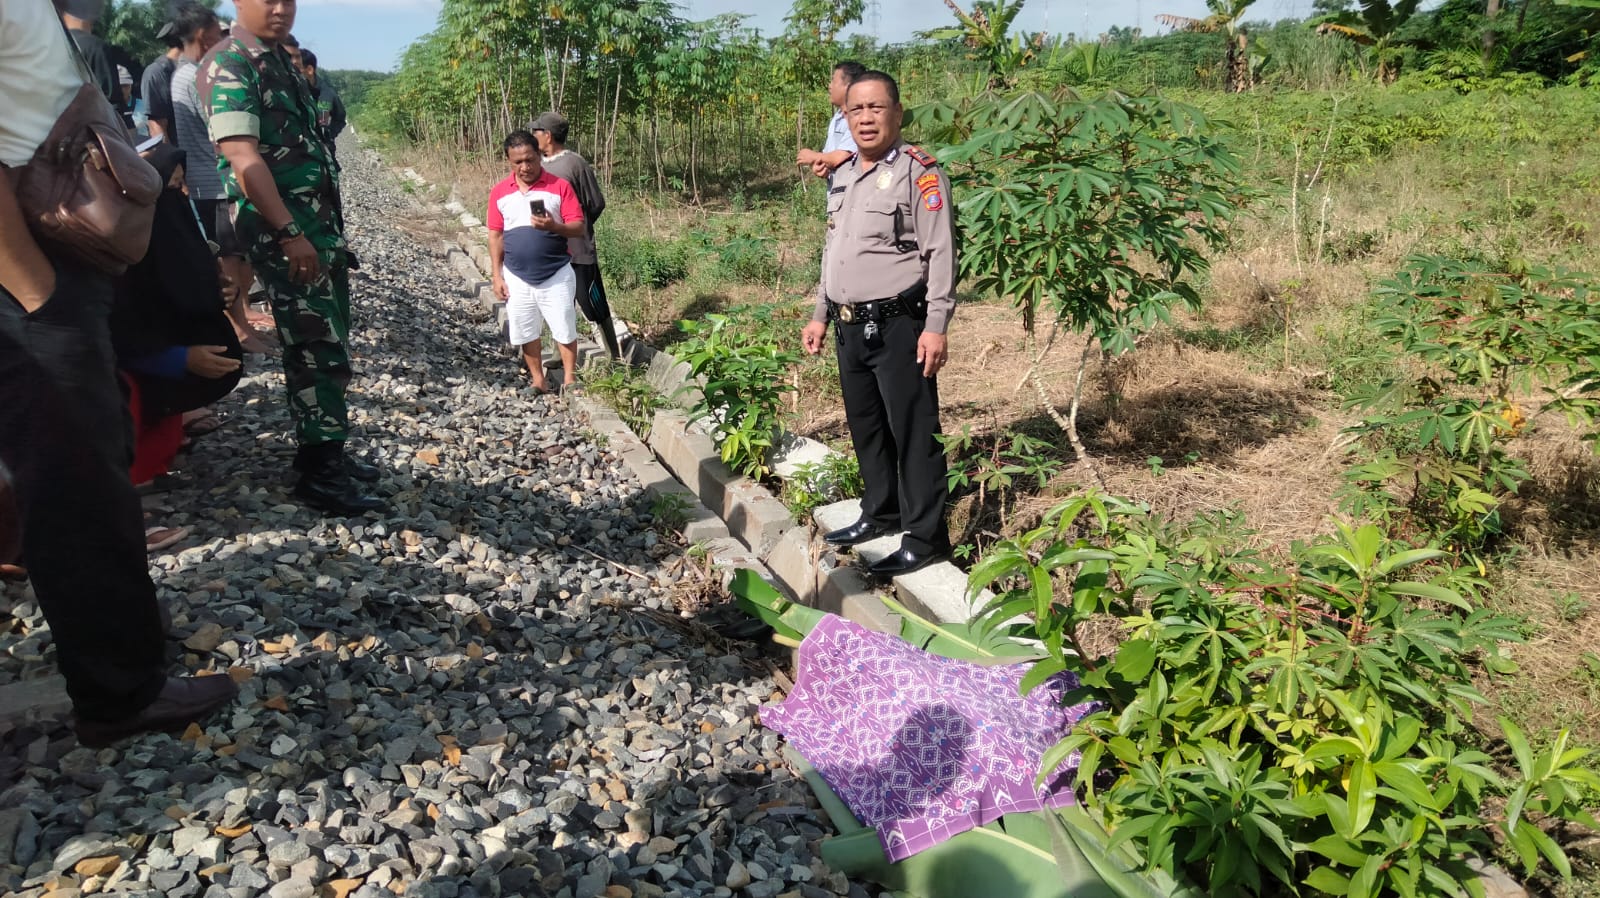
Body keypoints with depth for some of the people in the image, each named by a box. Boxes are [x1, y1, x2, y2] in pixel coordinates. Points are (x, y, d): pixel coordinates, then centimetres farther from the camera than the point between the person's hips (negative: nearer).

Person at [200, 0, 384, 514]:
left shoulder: (281, 61, 18)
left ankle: (327, 451, 24)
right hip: (281, 228, -9)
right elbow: (242, 155, -20)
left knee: (329, 342, 13)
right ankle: (320, 474, -1)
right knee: (317, 347, -8)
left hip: (319, 222, 9)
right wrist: (289, 233, -26)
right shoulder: (228, 64, -10)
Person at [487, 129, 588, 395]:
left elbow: (579, 228, -9)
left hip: (556, 275, -3)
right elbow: (496, 235, 5)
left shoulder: (560, 186, -7)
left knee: (565, 330, 4)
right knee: (525, 332, 9)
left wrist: (554, 227, -29)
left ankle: (570, 380, 19)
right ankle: (539, 381, 23)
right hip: (517, 277, 3)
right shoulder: (499, 193, 2)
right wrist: (497, 276, 2)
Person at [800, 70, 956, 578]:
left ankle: (925, 537, 5)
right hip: (850, 327, 8)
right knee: (865, 427, 17)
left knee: (913, 431, -4)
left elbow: (940, 253, -13)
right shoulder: (842, 177, 16)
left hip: (897, 325, -8)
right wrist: (820, 315, 21)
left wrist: (936, 326, -18)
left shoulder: (918, 171, -8)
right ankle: (880, 514, 33)